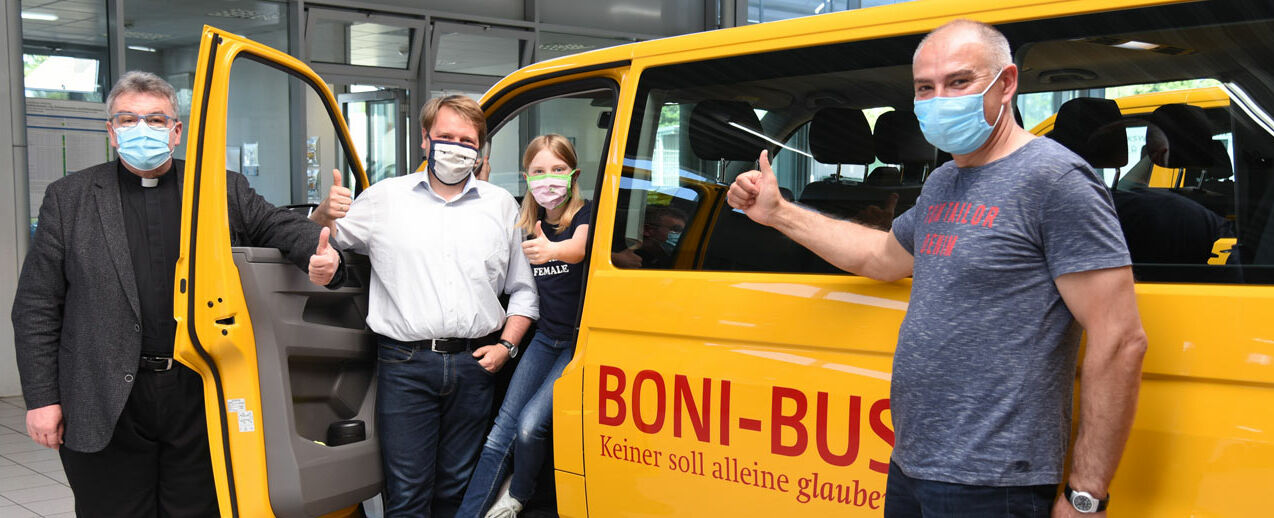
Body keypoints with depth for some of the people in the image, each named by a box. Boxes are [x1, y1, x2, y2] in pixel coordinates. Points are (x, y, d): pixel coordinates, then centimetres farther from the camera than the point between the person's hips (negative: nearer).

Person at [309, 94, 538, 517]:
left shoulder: (502, 205, 12)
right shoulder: (385, 197, 8)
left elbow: (523, 289, 15)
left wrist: (506, 346, 3)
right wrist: (326, 212, -9)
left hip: (474, 365, 2)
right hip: (405, 364, -1)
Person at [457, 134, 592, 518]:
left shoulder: (585, 214, -8)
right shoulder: (525, 225, 7)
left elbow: (580, 248, -31)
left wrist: (552, 250, -52)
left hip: (580, 343, -5)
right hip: (545, 339, 5)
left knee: (530, 424, -18)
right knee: (500, 432, -5)